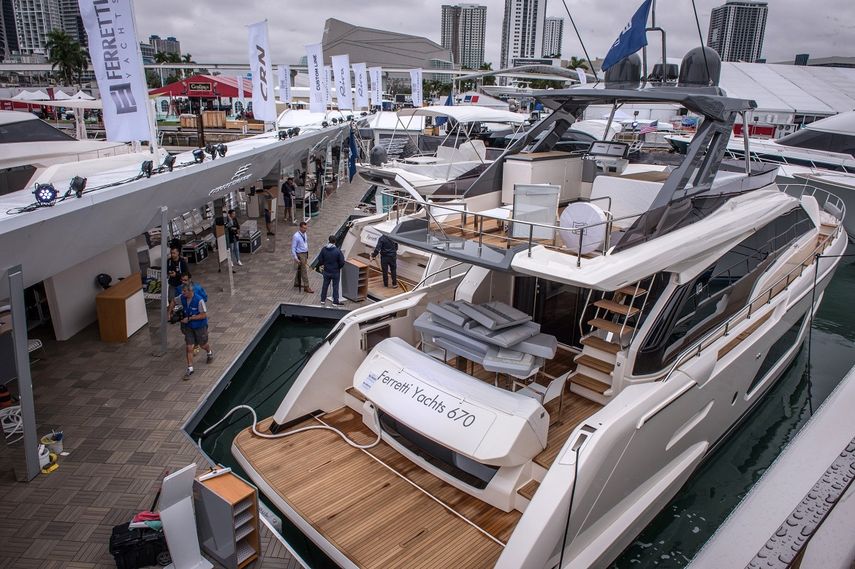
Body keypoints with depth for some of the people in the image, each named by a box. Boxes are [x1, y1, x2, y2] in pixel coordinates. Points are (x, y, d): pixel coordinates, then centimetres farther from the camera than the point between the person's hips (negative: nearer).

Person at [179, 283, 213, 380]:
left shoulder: (199, 300, -27)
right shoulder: (182, 298, -10)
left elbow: (204, 315, -24)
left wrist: (189, 319, -24)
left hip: (200, 326, -4)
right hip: (188, 326, 4)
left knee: (203, 345, 16)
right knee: (189, 348, 0)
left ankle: (210, 353, 51)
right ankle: (190, 369, 9)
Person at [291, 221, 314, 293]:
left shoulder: (305, 234, 3)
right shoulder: (296, 236, -21)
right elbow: (293, 248, -17)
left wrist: (307, 254, 18)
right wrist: (295, 259, -19)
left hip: (305, 253, 8)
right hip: (300, 255, -8)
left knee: (300, 269, 21)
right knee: (304, 270, -6)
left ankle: (297, 283, 36)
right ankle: (306, 287, 0)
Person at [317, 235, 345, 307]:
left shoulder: (324, 249, -9)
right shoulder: (338, 251, -19)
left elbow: (320, 260, -2)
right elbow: (342, 262, -16)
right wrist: (338, 267, 5)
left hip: (326, 271, 3)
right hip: (335, 272, -3)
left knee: (325, 285, 18)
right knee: (335, 287, 9)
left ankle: (323, 300, 28)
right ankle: (335, 302, 15)